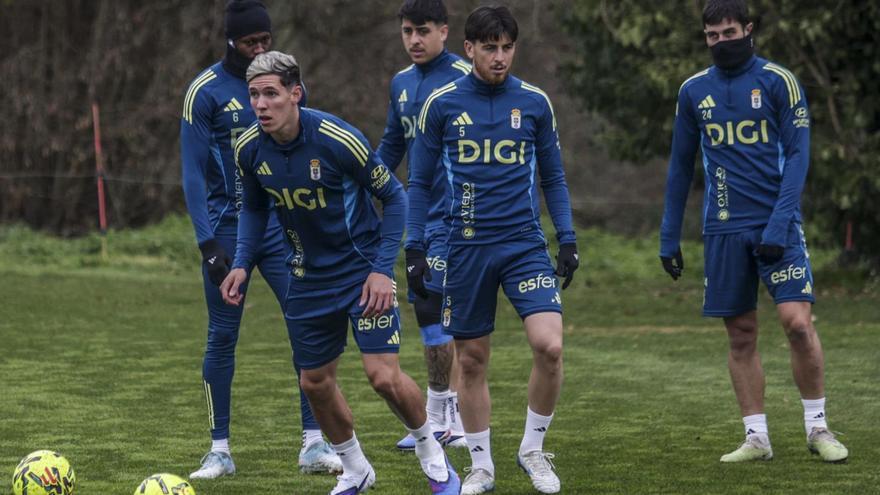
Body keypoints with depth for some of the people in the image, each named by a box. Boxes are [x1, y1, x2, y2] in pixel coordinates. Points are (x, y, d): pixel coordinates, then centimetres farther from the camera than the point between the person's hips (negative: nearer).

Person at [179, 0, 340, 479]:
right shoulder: (205, 92, -6)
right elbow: (194, 174, -8)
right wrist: (208, 243, -15)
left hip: (281, 224, 3)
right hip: (227, 227, -3)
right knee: (222, 337, 2)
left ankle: (314, 443, -1)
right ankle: (220, 450, 10)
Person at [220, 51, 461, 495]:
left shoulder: (337, 139, -24)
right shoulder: (249, 150, -9)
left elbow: (394, 196, -13)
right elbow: (253, 209, 11)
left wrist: (382, 268, -17)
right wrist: (241, 264, -4)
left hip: (363, 269, -5)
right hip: (309, 277, 5)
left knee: (384, 376, -14)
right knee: (315, 382, 9)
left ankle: (433, 457, 13)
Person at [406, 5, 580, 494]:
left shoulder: (534, 103, 3)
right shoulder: (442, 104, 0)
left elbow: (553, 176, 12)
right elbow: (420, 182, 6)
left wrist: (567, 239, 3)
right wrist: (414, 248, 0)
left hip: (525, 243, 0)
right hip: (467, 247, 0)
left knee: (549, 345, -17)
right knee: (471, 360, 6)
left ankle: (533, 448, 4)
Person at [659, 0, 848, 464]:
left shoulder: (778, 81, -2)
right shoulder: (694, 91, 8)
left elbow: (797, 155, -6)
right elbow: (681, 166, 15)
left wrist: (779, 224, -16)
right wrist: (669, 237, 12)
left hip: (776, 222, -3)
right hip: (723, 229, 3)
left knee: (797, 321, -13)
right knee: (741, 336, 4)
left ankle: (817, 427, 2)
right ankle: (756, 438, 11)